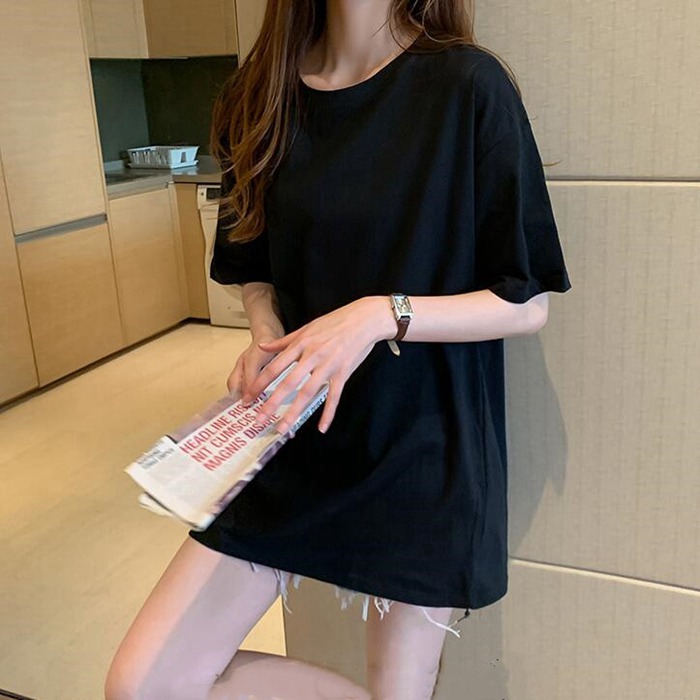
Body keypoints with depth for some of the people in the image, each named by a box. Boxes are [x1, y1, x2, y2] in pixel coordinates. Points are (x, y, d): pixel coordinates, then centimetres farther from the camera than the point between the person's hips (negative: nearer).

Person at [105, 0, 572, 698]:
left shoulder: (466, 85, -11)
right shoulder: (262, 94, 2)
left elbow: (527, 305, -9)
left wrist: (382, 315, -23)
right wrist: (266, 337, -7)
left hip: (422, 451, -4)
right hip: (294, 440, 5)